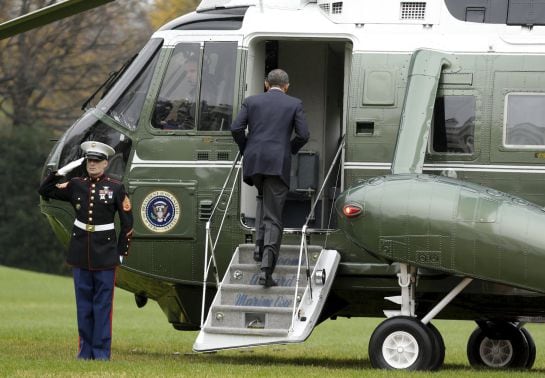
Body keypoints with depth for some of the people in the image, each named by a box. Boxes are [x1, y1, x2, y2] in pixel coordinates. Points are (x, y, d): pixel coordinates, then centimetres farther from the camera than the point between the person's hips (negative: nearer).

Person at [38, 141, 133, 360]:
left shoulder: (115, 188, -2)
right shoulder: (76, 185, 5)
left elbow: (127, 223, 2)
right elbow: (45, 191, 9)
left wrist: (121, 252, -1)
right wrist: (62, 171, -3)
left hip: (105, 254, -3)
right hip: (81, 252, 3)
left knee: (103, 305, -1)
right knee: (83, 304, 7)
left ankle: (101, 351, 3)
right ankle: (85, 350, 13)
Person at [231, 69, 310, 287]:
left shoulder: (251, 102, 10)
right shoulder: (294, 104, 7)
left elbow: (236, 128, 0)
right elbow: (303, 135, -1)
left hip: (254, 162, 2)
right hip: (279, 164, -2)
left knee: (263, 198, 33)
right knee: (273, 218, -1)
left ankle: (260, 243, 18)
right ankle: (267, 267, -15)